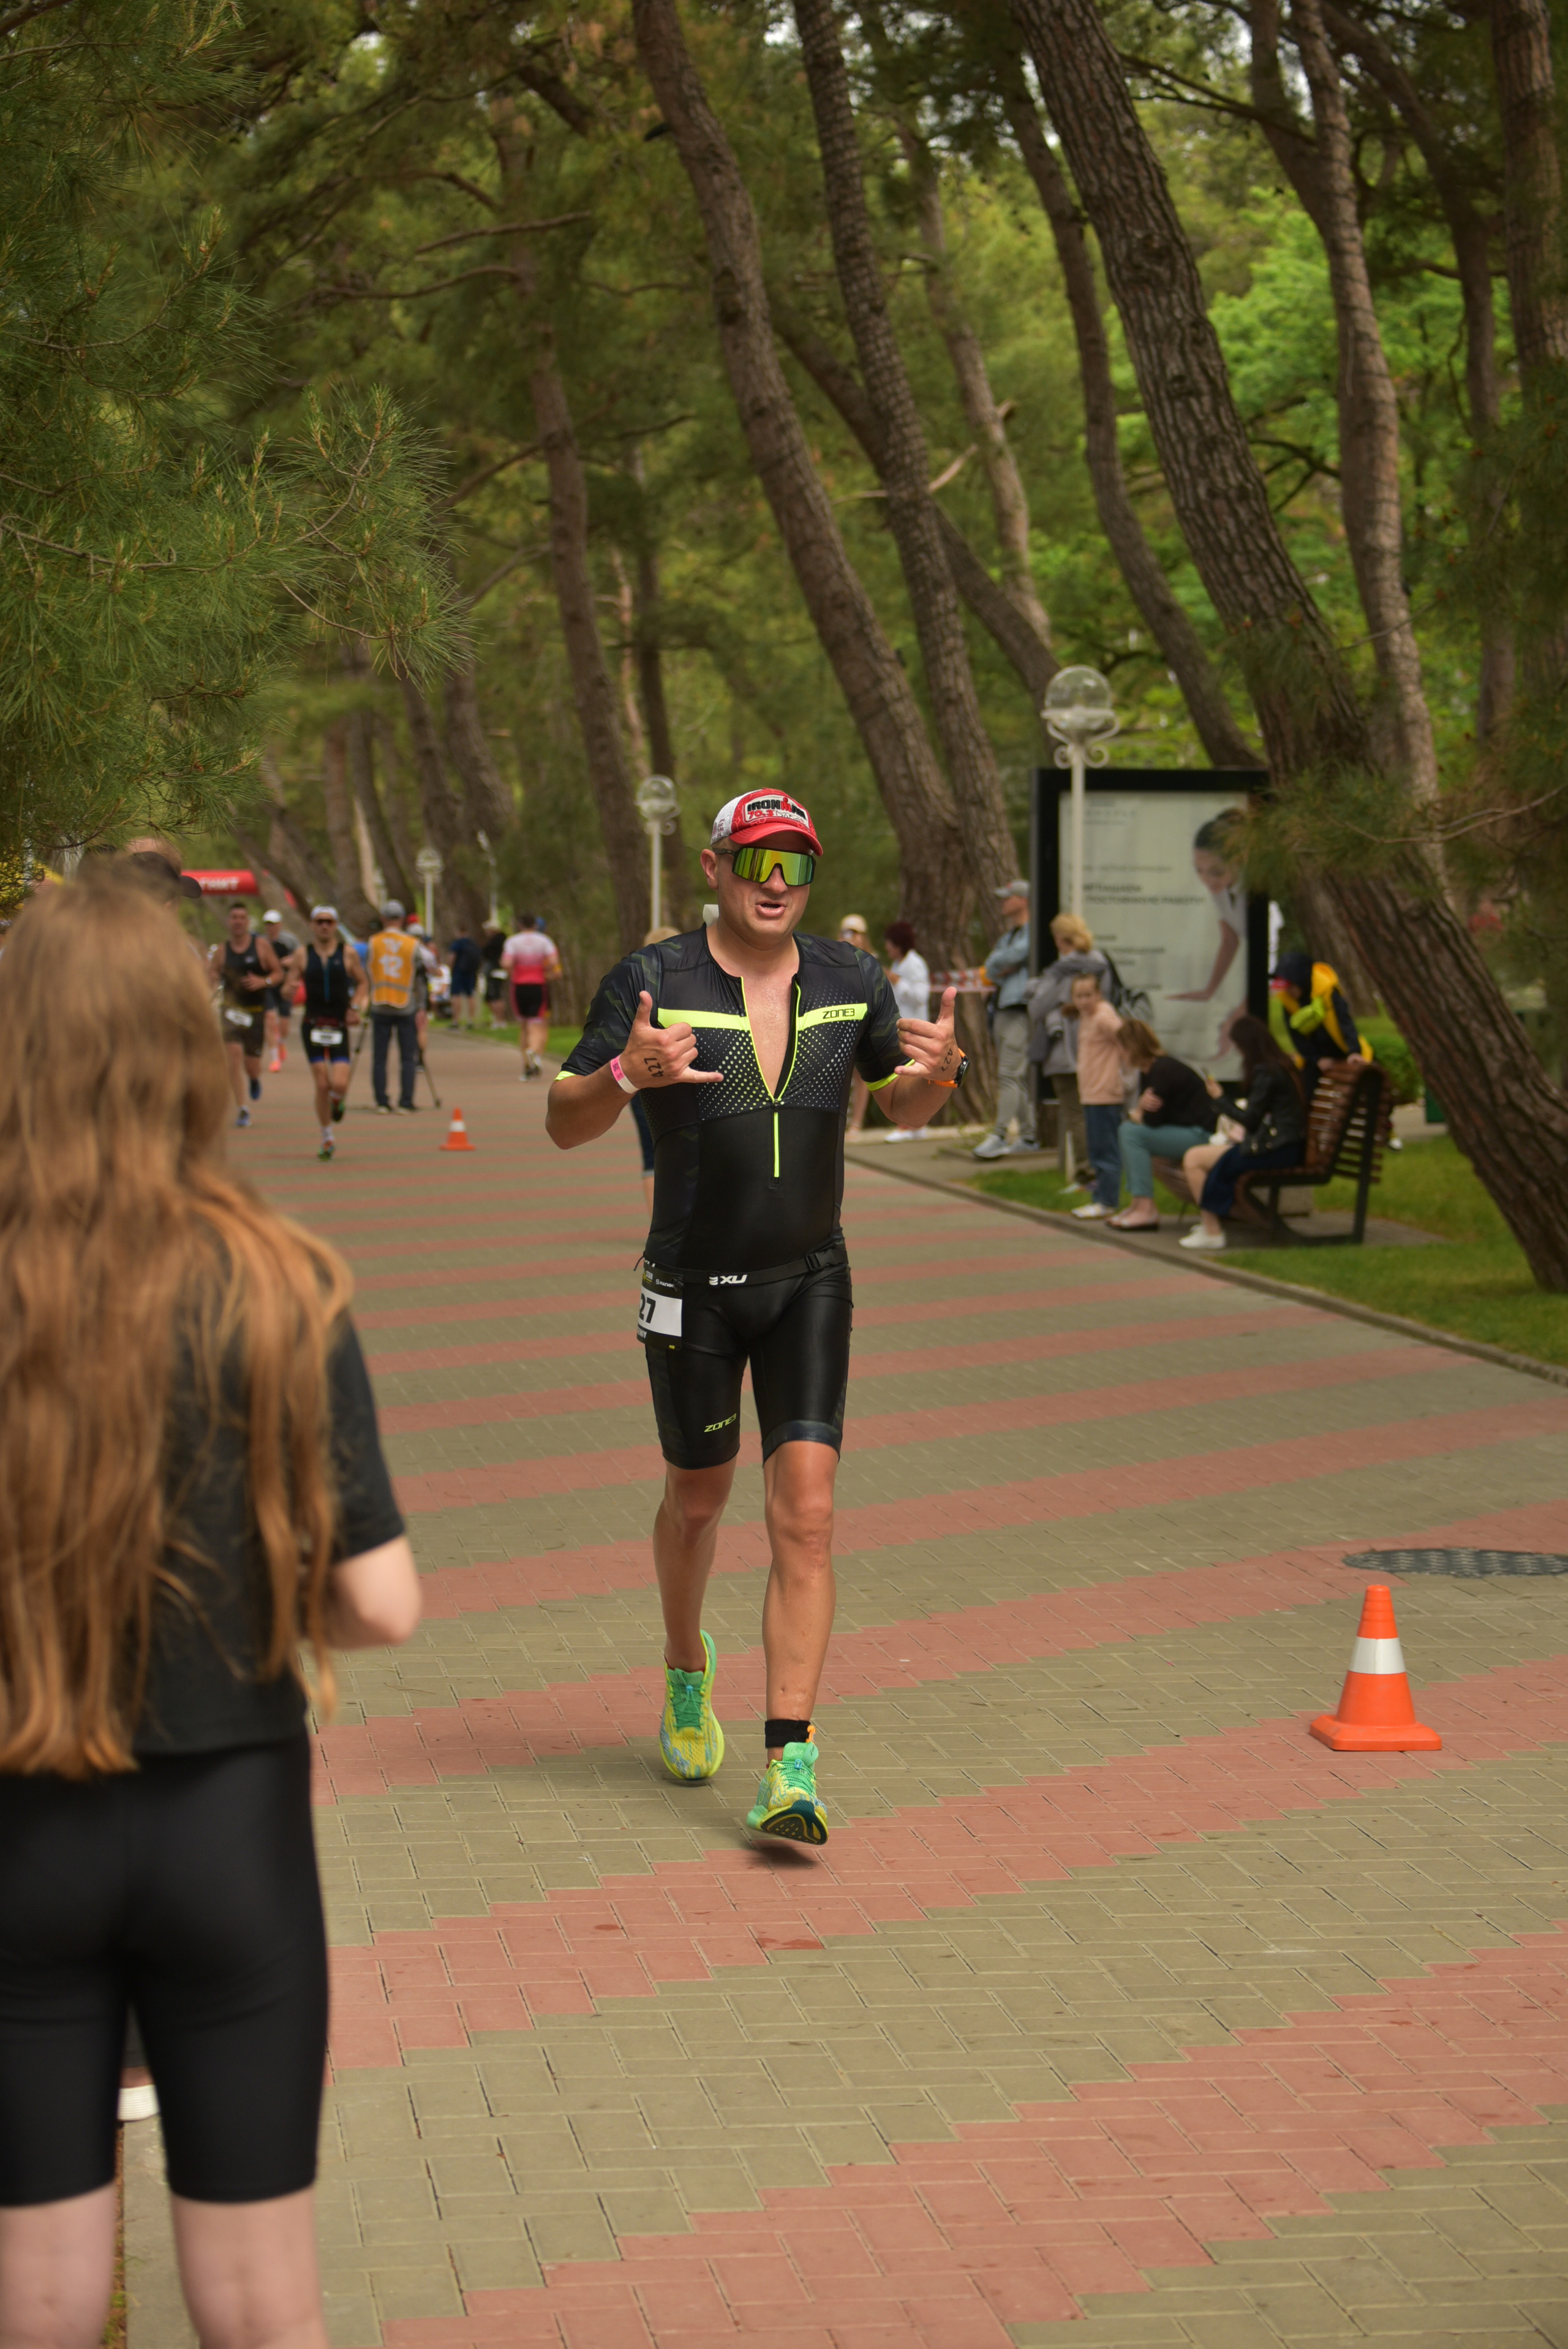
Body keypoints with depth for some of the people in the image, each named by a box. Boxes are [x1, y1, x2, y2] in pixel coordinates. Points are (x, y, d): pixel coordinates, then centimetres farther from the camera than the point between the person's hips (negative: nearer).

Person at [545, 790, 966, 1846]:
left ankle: (791, 1769, -13)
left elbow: (904, 1104, 14)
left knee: (806, 1519, -11)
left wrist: (938, 1070, -10)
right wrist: (627, 1072, -32)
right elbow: (564, 1124, -11)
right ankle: (688, 1680, 46)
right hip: (692, 1287, -1)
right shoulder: (653, 983, -12)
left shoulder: (850, 980, -1)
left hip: (810, 1282, 1)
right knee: (700, 1498, 16)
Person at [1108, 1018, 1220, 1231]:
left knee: (1132, 1133, -18)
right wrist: (1141, 1106, -13)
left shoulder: (1162, 1071, -19)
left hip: (1201, 1136, -11)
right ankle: (1137, 1203, 8)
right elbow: (1144, 1116, 11)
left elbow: (1152, 1121, -19)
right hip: (1186, 1132, 11)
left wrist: (1135, 1116, 3)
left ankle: (1146, 1211, -19)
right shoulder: (1148, 1071, 12)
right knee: (1126, 1130, 14)